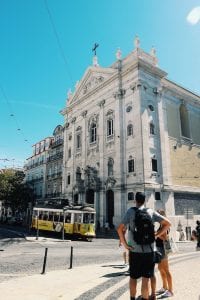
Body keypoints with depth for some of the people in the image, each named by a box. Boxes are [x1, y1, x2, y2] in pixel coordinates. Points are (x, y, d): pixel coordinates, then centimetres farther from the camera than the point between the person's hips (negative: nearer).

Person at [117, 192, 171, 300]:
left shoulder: (131, 211, -5)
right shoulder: (151, 212, 1)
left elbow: (120, 229, -14)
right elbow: (168, 223, 3)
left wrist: (125, 244, -5)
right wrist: (156, 235, 4)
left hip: (135, 250, -1)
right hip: (149, 250, 1)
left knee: (133, 277, 17)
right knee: (146, 278, 7)